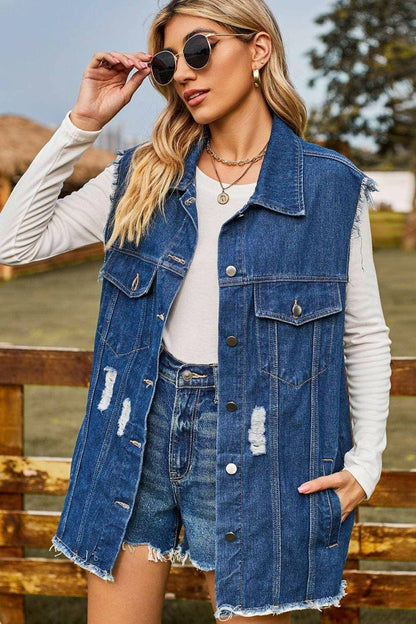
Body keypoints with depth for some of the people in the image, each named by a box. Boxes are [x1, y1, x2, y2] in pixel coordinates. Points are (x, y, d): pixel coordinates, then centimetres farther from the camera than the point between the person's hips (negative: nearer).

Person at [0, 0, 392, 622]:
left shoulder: (332, 187, -3)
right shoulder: (143, 176, 4)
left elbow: (364, 336, 3)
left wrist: (365, 460, -4)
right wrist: (82, 123, -4)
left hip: (251, 448, -2)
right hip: (137, 432, 3)